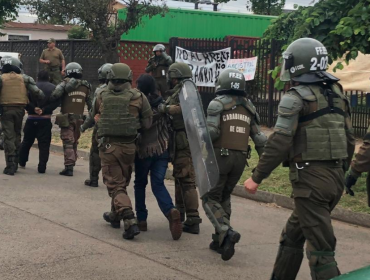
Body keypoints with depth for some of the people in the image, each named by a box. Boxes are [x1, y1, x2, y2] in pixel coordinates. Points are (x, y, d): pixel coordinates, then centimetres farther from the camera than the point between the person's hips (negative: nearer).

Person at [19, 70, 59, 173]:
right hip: (45, 119, -1)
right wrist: (44, 110, -11)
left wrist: (33, 108, -10)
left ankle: (22, 162, 25)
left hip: (31, 118, 2)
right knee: (44, 143, -1)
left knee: (27, 141, 16)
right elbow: (56, 102, -8)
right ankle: (42, 166, -8)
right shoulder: (53, 88, 4)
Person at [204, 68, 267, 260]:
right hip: (240, 158, 5)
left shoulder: (217, 104, -6)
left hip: (220, 155, -5)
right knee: (224, 197, 20)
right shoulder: (248, 107, 11)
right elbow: (259, 138, 7)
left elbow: (211, 132, -18)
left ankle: (227, 232, -19)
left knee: (210, 198, 3)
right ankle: (220, 240, 17)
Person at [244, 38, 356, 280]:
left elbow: (279, 143, -16)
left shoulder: (296, 98, -10)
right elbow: (349, 140, 15)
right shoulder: (337, 94, 12)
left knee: (320, 247, -5)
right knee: (293, 235, 21)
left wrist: (257, 178, -9)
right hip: (336, 177, 8)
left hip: (310, 178, -8)